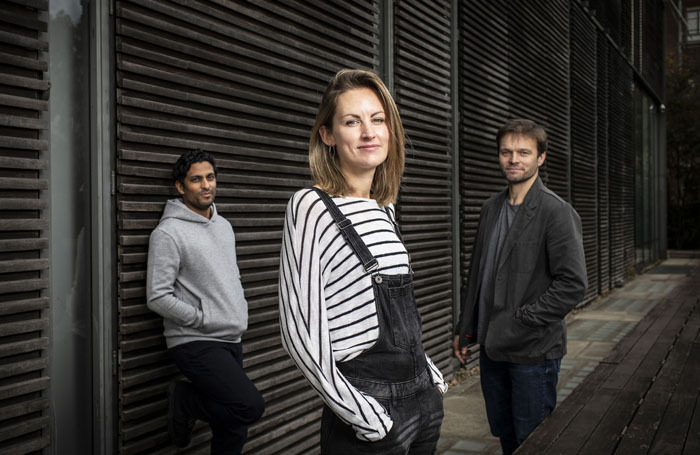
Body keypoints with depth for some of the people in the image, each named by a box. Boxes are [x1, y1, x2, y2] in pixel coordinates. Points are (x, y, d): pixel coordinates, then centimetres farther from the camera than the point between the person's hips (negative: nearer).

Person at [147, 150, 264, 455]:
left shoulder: (224, 226, 13)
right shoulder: (168, 232, -13)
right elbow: (158, 298, -16)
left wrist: (240, 312, 10)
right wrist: (206, 320, -15)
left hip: (232, 341, 8)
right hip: (196, 343, -8)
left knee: (234, 427, 8)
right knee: (250, 406, -21)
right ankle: (184, 400, -1)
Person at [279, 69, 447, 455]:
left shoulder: (385, 208, 9)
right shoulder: (311, 206, -14)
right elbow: (301, 333, -18)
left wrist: (430, 375, 13)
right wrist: (367, 419, -16)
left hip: (424, 395, 7)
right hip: (370, 407, -7)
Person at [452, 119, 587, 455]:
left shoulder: (557, 212, -12)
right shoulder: (491, 209, 10)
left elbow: (573, 284, -17)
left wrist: (521, 319, -17)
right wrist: (465, 330, 15)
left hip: (533, 351, -6)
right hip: (491, 346, 7)